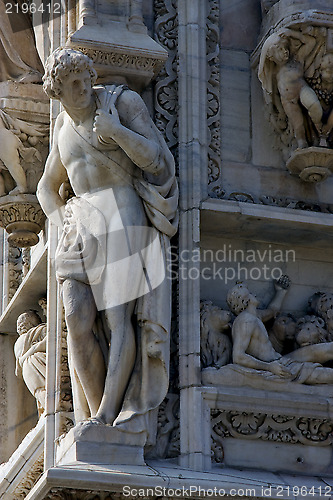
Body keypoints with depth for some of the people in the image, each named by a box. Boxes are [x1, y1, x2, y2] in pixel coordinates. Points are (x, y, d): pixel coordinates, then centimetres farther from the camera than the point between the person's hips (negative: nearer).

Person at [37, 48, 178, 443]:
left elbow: (156, 161, -7)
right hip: (82, 229, 5)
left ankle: (108, 415, -22)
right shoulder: (64, 125, 18)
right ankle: (100, 420, -13)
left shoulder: (123, 102, 2)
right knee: (78, 321, -15)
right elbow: (47, 188, 29)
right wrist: (62, 224, 9)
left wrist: (115, 131, -19)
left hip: (125, 221, -5)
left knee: (120, 318, -19)